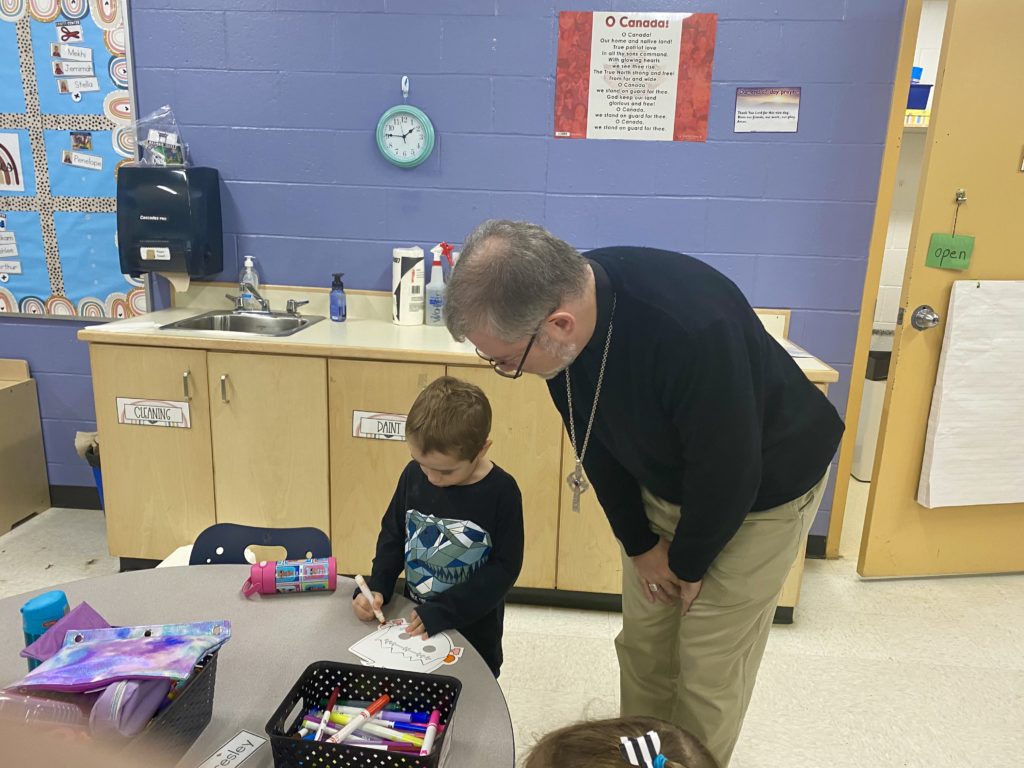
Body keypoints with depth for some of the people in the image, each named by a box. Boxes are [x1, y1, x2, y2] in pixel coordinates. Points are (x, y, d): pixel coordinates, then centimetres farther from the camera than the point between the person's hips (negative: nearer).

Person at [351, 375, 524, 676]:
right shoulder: (414, 474, -11)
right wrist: (376, 587, -11)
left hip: (473, 630, -3)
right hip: (415, 622, 3)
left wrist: (444, 612, -23)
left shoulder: (501, 492, -21)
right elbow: (393, 534, 2)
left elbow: (505, 566, -18)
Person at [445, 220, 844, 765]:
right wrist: (639, 542, -1)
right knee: (642, 642, 12)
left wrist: (689, 564, -10)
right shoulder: (559, 304, -19)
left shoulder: (693, 329, -41)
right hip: (666, 482, 6)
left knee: (709, 667, 1)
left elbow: (729, 473, -27)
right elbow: (596, 440, -5)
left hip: (763, 488, -5)